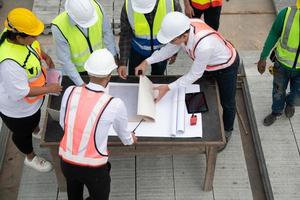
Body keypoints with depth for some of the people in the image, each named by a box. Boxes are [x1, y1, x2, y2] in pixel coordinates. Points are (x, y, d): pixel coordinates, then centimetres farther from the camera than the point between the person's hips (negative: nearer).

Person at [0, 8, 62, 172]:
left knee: (35, 117, 37)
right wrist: (48, 89, -24)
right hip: (17, 107, -7)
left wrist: (44, 56, -9)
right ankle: (30, 158, 52)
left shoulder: (17, 34, -19)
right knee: (23, 133, 23)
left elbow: (33, 46, 6)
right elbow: (20, 93, -33)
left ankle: (34, 130, 71)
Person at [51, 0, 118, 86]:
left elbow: (106, 32, -12)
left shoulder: (96, 7, -29)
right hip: (79, 68, -2)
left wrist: (113, 55, -6)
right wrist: (80, 84, -24)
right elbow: (65, 60, -26)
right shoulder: (59, 27, -36)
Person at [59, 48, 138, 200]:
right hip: (94, 167, -3)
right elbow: (123, 134, 0)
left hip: (66, 162, 4)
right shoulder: (115, 104, -21)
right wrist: (130, 140, 24)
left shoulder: (70, 92, -12)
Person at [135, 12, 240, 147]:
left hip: (226, 66, -6)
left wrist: (168, 88, -28)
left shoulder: (204, 46, -48)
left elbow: (194, 75, -31)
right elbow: (170, 48, -8)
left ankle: (227, 131, 48)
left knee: (226, 102, 20)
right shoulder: (184, 27, -28)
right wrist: (147, 62, -16)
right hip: (208, 63, 6)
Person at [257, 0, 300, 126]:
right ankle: (276, 111, 54)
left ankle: (289, 103, 55)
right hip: (282, 64, 0)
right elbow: (273, 35, -11)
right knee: (278, 92, 23)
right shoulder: (287, 14, -28)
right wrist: (263, 58, -3)